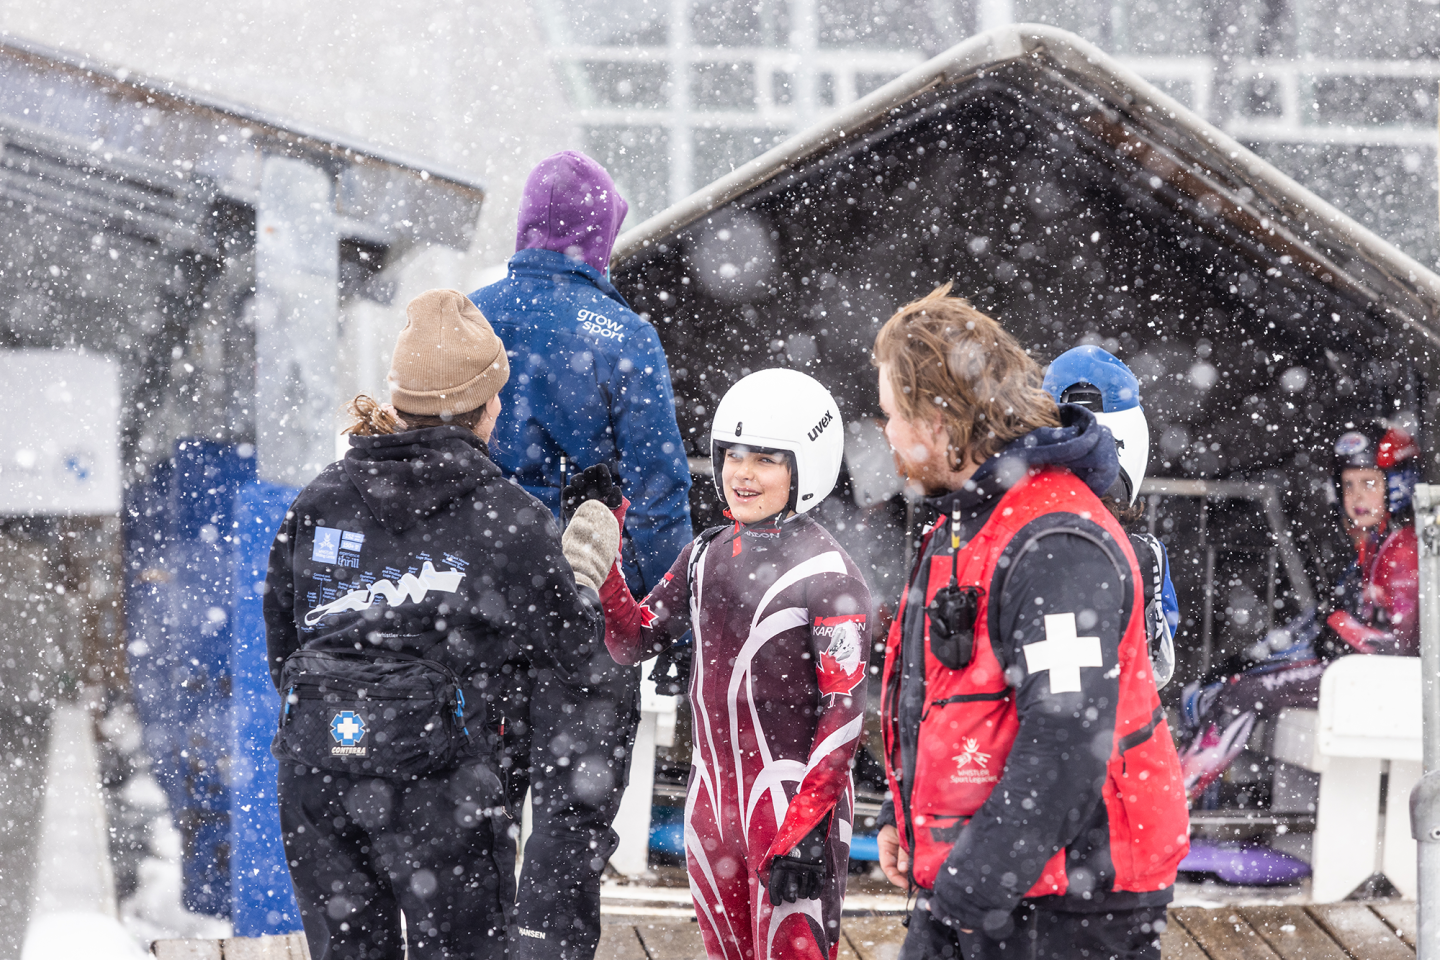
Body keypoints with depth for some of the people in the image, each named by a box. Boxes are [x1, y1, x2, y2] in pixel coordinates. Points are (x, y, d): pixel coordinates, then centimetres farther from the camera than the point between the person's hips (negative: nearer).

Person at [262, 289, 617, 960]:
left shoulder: (319, 500, 8)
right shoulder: (509, 519, -5)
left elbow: (280, 636, 15)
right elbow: (567, 652, 4)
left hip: (313, 762, 4)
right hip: (436, 774, -4)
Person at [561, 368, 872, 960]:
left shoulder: (827, 574, -11)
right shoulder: (707, 555, 10)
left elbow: (845, 711, -14)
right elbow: (636, 643, 14)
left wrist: (804, 828, -19)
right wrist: (602, 575, -4)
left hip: (791, 795, -7)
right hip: (712, 795, 7)